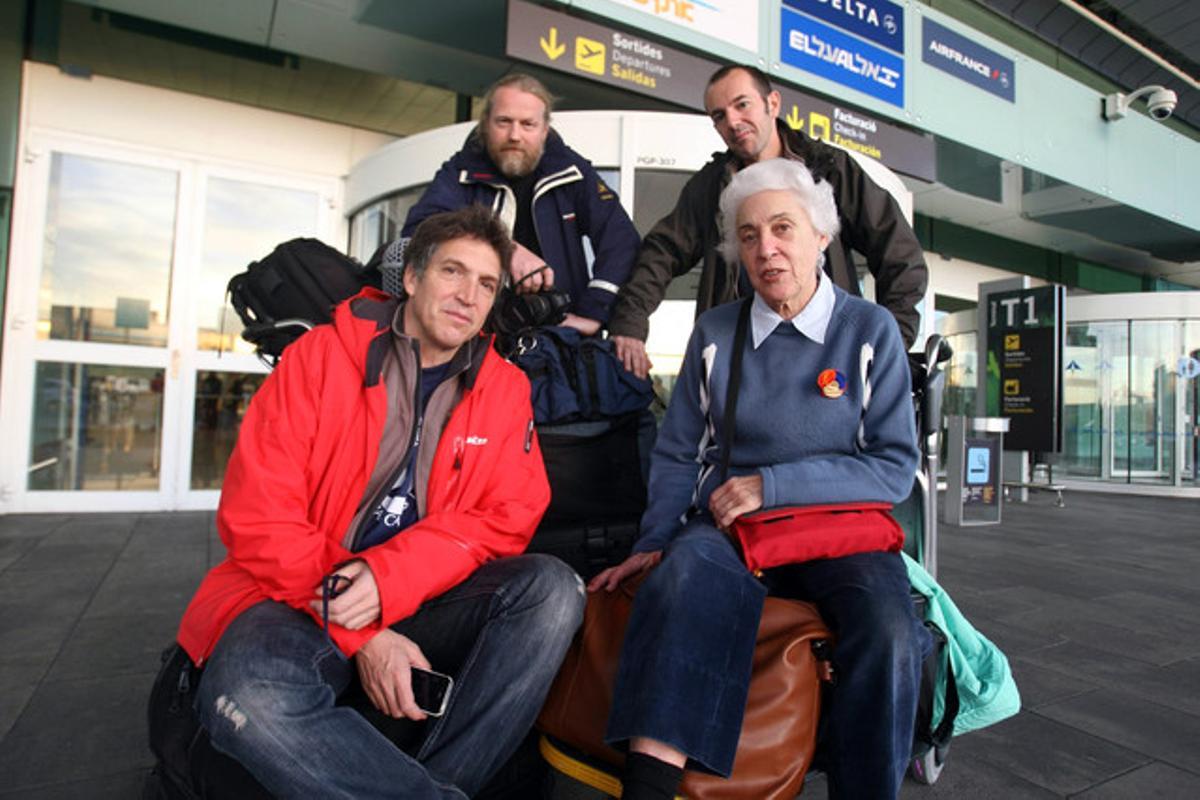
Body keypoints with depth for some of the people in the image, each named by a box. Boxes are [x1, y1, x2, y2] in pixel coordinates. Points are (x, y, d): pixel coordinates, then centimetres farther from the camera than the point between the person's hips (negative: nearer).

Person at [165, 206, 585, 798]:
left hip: (419, 602, 2)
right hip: (302, 597, -1)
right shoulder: (320, 355, -3)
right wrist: (362, 636, -16)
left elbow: (507, 517, -4)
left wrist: (388, 580, -20)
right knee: (250, 698, -33)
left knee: (551, 588, -23)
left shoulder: (505, 387, 3)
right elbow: (257, 515, -9)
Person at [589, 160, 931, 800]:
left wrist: (773, 485, -12)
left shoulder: (870, 330, 5)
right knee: (687, 571, -34)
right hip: (727, 526, 1)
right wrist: (651, 543, -2)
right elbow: (677, 454, 13)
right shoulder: (715, 332, 11)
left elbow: (894, 468, 0)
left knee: (889, 633, -31)